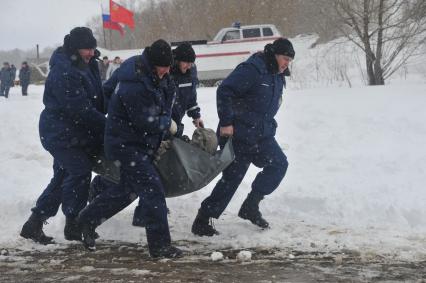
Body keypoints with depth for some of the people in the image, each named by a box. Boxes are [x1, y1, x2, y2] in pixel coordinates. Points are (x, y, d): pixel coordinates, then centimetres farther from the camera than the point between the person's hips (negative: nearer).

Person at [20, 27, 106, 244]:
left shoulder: (85, 66, 8)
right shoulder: (63, 72, -23)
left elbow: (97, 97, 14)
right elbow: (80, 109, -25)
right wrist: (107, 126, -21)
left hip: (72, 133, 10)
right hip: (61, 134, -10)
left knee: (62, 176, 13)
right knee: (80, 171, -11)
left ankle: (34, 225, 21)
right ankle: (73, 225, 2)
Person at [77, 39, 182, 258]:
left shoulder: (153, 74, 0)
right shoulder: (135, 87, -29)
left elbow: (169, 93, 19)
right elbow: (147, 123, -24)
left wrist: (164, 119, 6)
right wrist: (167, 124, -6)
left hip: (141, 143, 10)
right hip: (127, 144, -10)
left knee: (128, 189, 22)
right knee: (152, 191, -11)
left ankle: (88, 219, 37)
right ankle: (160, 246, -5)